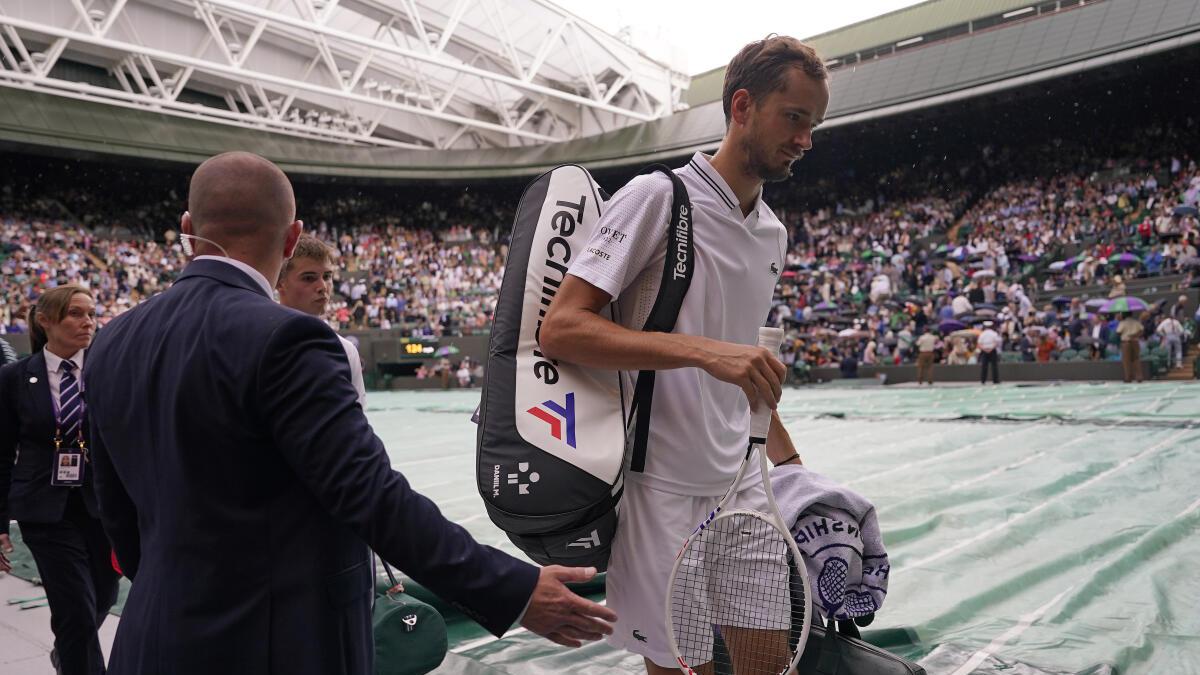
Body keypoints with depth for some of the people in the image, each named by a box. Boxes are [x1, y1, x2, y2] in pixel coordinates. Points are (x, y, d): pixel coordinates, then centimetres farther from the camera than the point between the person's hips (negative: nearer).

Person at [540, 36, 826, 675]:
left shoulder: (774, 233, 13)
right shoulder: (657, 196, -10)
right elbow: (559, 329, -20)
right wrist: (703, 351, -28)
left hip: (740, 482, 7)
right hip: (661, 487, -7)